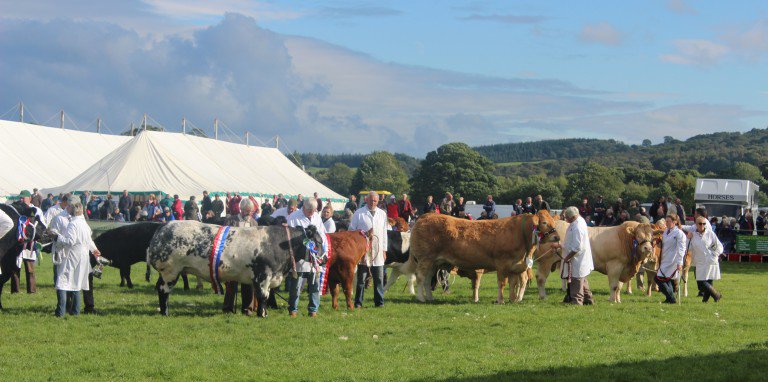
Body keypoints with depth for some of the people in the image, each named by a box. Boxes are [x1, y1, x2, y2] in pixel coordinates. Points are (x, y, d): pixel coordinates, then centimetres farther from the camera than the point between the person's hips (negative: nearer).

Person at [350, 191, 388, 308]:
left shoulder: (382, 214, 13)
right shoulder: (359, 213, 1)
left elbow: (384, 233, 16)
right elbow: (351, 230, 6)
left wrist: (384, 250, 14)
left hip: (378, 250, 3)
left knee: (379, 279, 3)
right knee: (361, 279, 1)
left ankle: (379, 302, 10)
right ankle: (358, 302, 5)